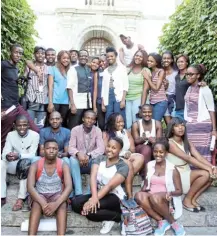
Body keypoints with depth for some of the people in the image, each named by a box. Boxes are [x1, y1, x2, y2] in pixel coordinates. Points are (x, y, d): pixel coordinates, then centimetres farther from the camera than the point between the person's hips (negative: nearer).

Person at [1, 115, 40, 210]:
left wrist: (19, 156, -40)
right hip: (14, 165, 4)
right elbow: (4, 153, -11)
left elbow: (31, 155, -20)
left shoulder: (35, 135, -14)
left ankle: (21, 198, -34)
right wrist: (7, 156, -36)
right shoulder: (10, 135, -4)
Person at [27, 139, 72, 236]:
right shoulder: (35, 166, -7)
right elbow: (30, 187, -18)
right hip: (39, 196, 0)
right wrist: (43, 203, -35)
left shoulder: (63, 166, -7)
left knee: (62, 204, -34)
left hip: (56, 196, 0)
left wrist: (56, 203, -37)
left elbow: (69, 187, -19)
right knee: (37, 203, -35)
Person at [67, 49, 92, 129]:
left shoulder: (89, 70, 12)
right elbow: (70, 88, -10)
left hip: (88, 103, 6)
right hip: (77, 104, -5)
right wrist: (72, 104, -18)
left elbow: (90, 87, 14)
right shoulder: (73, 69, -4)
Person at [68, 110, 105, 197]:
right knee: (73, 159, -32)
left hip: (91, 162, 0)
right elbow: (71, 148, -15)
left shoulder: (97, 131, -5)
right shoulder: (75, 130, -6)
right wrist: (78, 154, -38)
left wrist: (89, 156, -35)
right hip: (79, 161, 0)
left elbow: (101, 148, -17)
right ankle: (78, 193, -33)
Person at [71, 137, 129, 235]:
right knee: (75, 203, -18)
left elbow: (110, 185, -22)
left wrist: (93, 200, -33)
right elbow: (93, 177, -12)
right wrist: (94, 196, -31)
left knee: (89, 208, -30)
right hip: (99, 194, 6)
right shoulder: (99, 159, 4)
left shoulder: (123, 166, -10)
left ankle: (121, 216, -7)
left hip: (115, 197, -6)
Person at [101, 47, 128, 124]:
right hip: (108, 97, 4)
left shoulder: (122, 68, 8)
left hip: (119, 97, -4)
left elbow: (125, 85, -1)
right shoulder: (105, 71, 19)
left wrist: (123, 100, -12)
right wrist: (102, 103, 10)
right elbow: (103, 87, 17)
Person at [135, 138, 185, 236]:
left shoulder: (172, 168, -1)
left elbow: (179, 191, 0)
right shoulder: (149, 165, 9)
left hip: (166, 200, -3)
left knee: (155, 197, -38)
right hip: (150, 198, 3)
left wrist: (170, 193, -22)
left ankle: (173, 223, -16)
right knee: (139, 195, -30)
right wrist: (144, 189, -9)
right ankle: (161, 221, -20)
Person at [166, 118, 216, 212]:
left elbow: (199, 156, -5)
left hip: (187, 174, 8)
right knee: (204, 174, -23)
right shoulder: (169, 143, -16)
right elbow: (188, 158, -24)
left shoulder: (187, 142, 7)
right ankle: (187, 200, -8)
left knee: (210, 175, -10)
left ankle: (193, 200, 0)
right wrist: (207, 168, -27)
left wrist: (212, 166, -22)